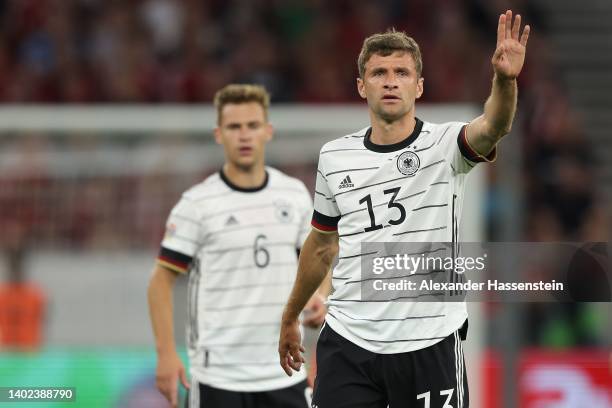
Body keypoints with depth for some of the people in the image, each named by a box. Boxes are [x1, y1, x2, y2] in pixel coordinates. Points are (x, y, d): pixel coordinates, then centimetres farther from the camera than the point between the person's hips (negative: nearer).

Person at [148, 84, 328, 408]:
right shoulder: (197, 204, -6)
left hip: (285, 373, 4)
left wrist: (317, 296, -4)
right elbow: (161, 281, -4)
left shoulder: (295, 195, 7)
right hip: (218, 377, -4)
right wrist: (166, 354, -13)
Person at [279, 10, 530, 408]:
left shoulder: (444, 146, -4)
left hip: (429, 343, -3)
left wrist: (505, 78, -47)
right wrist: (290, 318, 27)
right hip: (347, 342, 3)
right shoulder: (334, 157, 6)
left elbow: (492, 127, -27)